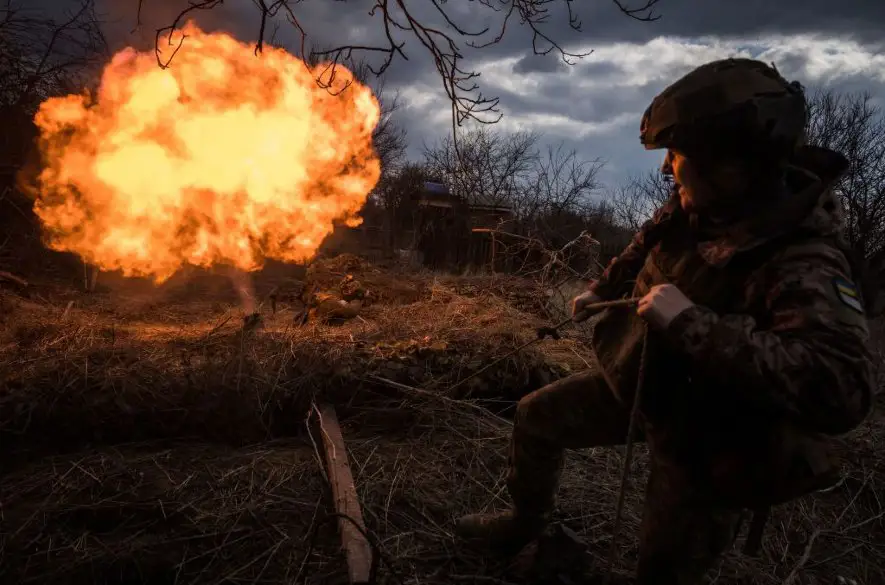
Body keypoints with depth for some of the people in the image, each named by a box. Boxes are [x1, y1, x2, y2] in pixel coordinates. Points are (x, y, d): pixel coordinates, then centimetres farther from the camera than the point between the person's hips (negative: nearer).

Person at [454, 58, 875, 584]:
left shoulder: (804, 262, -34)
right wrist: (603, 288, 17)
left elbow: (841, 388, -47)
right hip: (641, 379, 7)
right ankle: (526, 522, 44)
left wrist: (692, 323, -46)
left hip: (704, 432, -7)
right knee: (538, 417, 17)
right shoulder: (700, 204, -11)